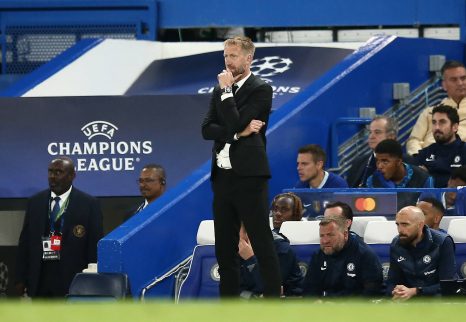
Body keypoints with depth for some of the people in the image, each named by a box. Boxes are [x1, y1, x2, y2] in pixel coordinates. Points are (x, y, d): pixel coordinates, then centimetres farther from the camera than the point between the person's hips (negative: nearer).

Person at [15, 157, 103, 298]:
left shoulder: (89, 204, 0)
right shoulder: (35, 202, 11)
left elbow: (95, 246, -1)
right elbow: (25, 241, 12)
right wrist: (21, 278, 6)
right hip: (40, 277, 4)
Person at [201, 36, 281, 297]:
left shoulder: (261, 90, -5)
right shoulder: (220, 90, 15)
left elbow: (235, 123, -16)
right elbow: (207, 129, 3)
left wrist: (226, 90, -9)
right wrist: (238, 133, -10)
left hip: (249, 177, -7)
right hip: (223, 176, 7)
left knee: (263, 244, -6)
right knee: (225, 247, 9)